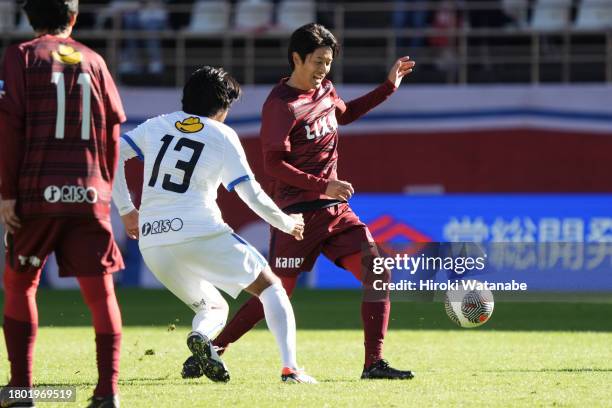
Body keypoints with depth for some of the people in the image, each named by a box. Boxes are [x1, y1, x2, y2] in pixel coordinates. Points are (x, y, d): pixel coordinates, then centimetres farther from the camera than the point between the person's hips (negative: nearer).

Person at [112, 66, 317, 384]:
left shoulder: (156, 125, 15)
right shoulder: (222, 136, 3)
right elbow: (251, 194, 1)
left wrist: (126, 209, 16)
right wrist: (286, 223, 17)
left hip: (151, 243, 4)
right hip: (199, 234, -4)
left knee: (214, 307, 24)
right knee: (270, 286, 11)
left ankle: (201, 334, -15)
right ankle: (290, 367, -9)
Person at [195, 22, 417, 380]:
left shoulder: (326, 91, 11)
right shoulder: (280, 105, -13)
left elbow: (346, 113, 35)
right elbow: (274, 165, -16)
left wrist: (389, 86, 26)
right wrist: (323, 185, -22)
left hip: (335, 209, 7)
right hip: (298, 213, -7)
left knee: (377, 271, -8)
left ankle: (374, 363, -7)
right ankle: (210, 351, 10)